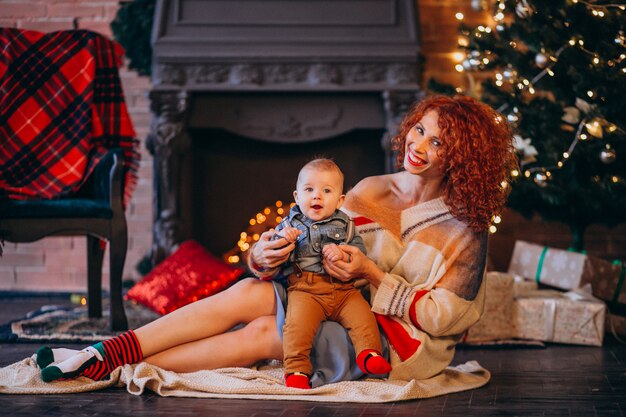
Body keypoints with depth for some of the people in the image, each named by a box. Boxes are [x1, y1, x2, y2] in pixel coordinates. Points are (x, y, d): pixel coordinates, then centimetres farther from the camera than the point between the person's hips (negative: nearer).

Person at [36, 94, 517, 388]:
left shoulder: (464, 230, -7)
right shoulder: (372, 191, 8)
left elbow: (442, 317, -12)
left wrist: (371, 274, -20)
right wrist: (263, 255, -19)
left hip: (408, 347, -6)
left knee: (262, 334, -24)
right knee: (247, 293, -20)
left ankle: (106, 367, -24)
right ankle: (104, 352, -24)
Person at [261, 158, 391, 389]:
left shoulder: (345, 225, 13)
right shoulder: (290, 224, 12)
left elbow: (360, 251, 7)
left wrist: (343, 254, -13)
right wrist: (283, 240, -10)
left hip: (343, 289, 2)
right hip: (305, 289, -2)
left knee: (362, 315, -21)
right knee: (298, 322, -27)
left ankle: (369, 354, -12)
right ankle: (296, 369, -25)